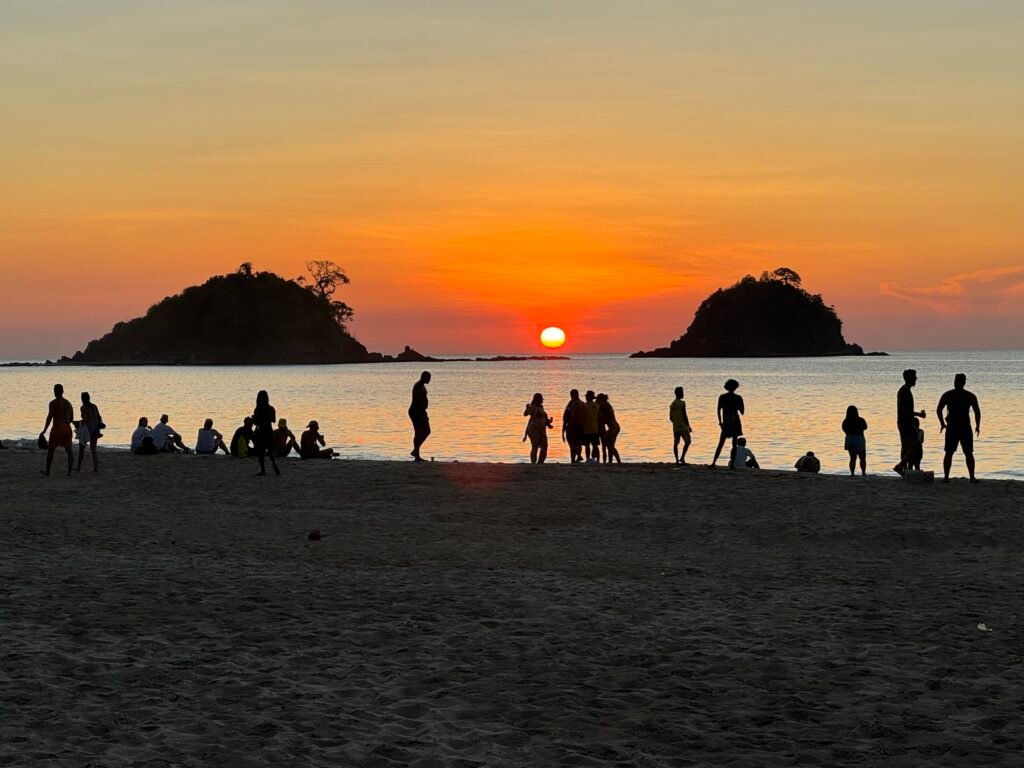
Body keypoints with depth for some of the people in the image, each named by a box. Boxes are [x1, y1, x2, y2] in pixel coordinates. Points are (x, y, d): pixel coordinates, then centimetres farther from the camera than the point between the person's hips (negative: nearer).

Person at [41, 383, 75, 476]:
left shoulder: (53, 403, -7)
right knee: (68, 450, 3)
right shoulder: (68, 403, 11)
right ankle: (69, 470, -5)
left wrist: (44, 430, -11)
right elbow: (71, 419, 15)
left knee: (50, 450, 8)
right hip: (67, 428, 5)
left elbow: (49, 417, -13)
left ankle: (47, 471, 15)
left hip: (57, 428, -5)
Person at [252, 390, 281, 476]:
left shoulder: (257, 410, -14)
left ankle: (263, 470, 5)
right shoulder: (271, 409, -3)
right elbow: (274, 420, 7)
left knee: (260, 452, 4)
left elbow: (255, 422, -12)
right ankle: (274, 463, -7)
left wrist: (253, 418, 9)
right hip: (269, 431, 4)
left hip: (259, 432, -4)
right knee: (270, 450, 16)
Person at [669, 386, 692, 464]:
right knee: (687, 442, 1)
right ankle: (682, 457, -9)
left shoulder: (672, 404, 9)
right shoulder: (682, 403, -12)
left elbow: (670, 418, 12)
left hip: (675, 427, 7)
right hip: (683, 426, -7)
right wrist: (689, 426, -8)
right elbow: (684, 416, -15)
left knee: (676, 443, 7)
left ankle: (677, 460, 5)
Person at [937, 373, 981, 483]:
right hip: (965, 428, 0)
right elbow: (977, 412, -4)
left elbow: (938, 410, -5)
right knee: (968, 453, 6)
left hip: (951, 428, 0)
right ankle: (972, 477, 3)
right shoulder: (970, 396, -1)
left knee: (949, 453, 6)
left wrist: (942, 423, 8)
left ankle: (946, 477, 2)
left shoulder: (947, 395, -1)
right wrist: (977, 426, 7)